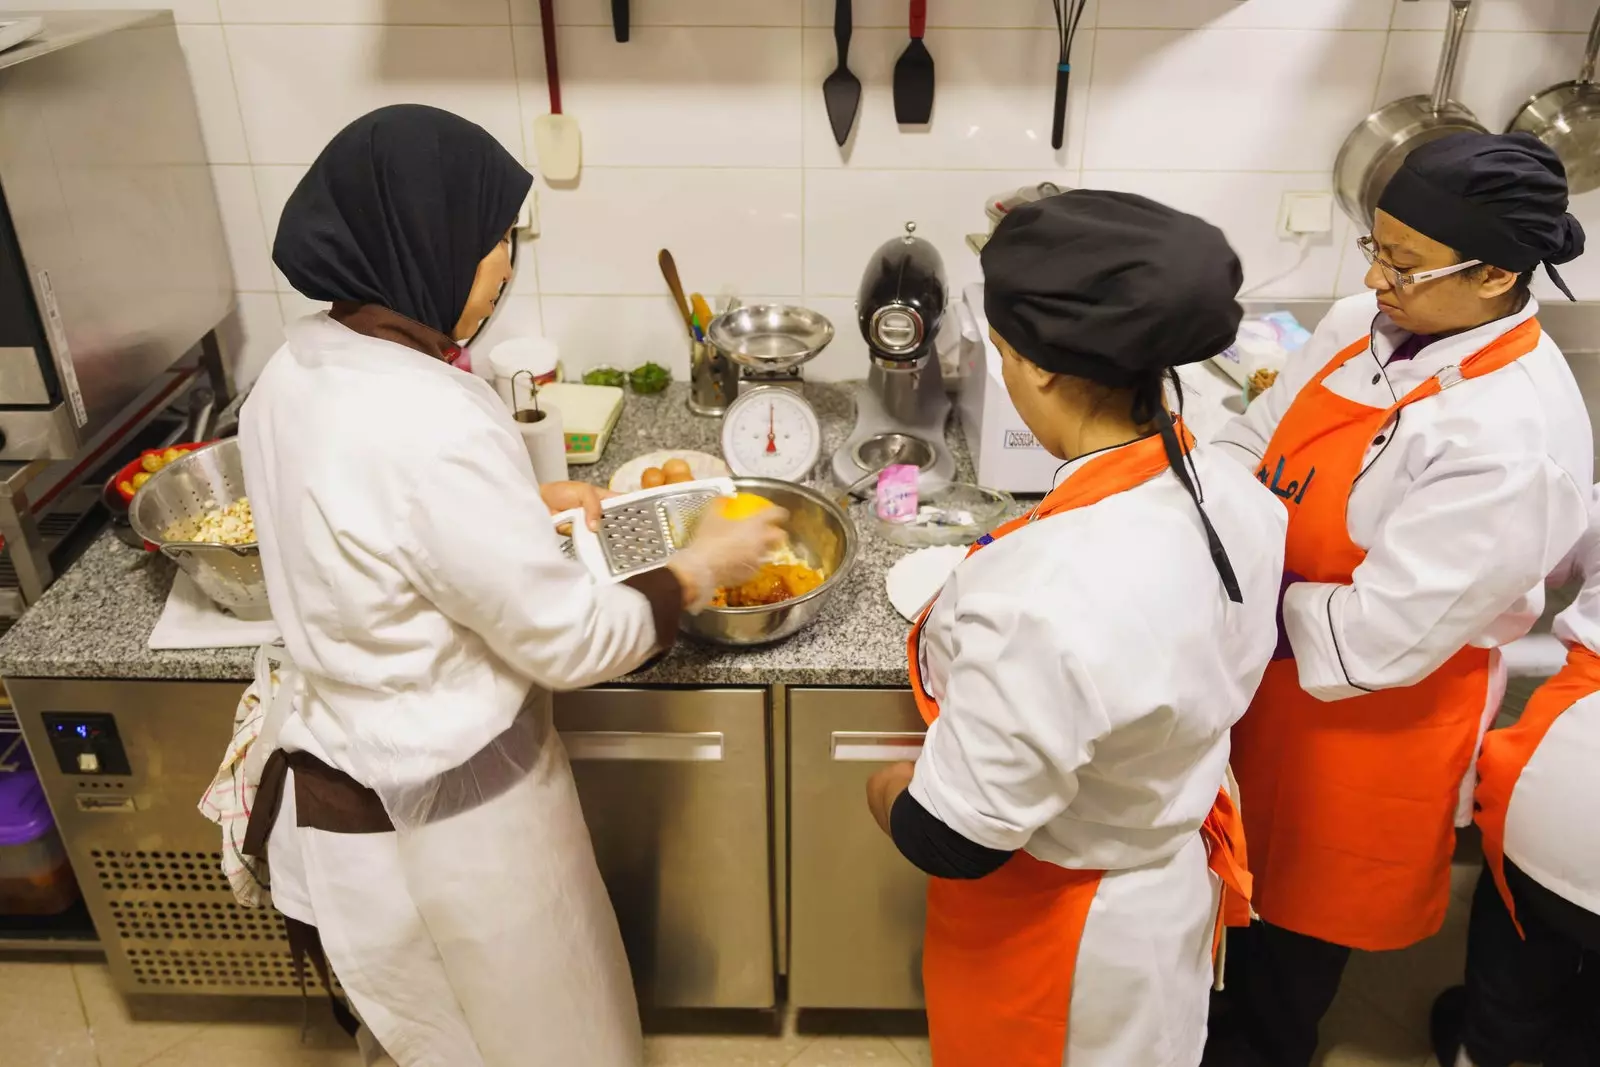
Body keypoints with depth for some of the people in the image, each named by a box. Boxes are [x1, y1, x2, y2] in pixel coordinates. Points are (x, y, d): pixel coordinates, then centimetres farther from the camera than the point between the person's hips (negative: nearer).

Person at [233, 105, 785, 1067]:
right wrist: (702, 570, -10)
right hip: (447, 813, -8)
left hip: (341, 779, 8)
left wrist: (519, 506, 8)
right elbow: (570, 641, -23)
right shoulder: (430, 428, -33)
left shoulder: (303, 367, -6)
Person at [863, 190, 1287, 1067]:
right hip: (1175, 877, 6)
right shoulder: (1236, 496, -15)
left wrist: (889, 794, -8)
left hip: (1057, 938, -6)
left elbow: (953, 841, -29)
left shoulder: (1044, 597, -41)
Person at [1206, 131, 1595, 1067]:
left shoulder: (1514, 441, -30)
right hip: (1268, 677, 7)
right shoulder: (1363, 325, -7)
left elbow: (1376, 641, -28)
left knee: (1299, 911, 19)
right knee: (1246, 871, 28)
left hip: (1365, 724, -7)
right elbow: (1249, 448, 1)